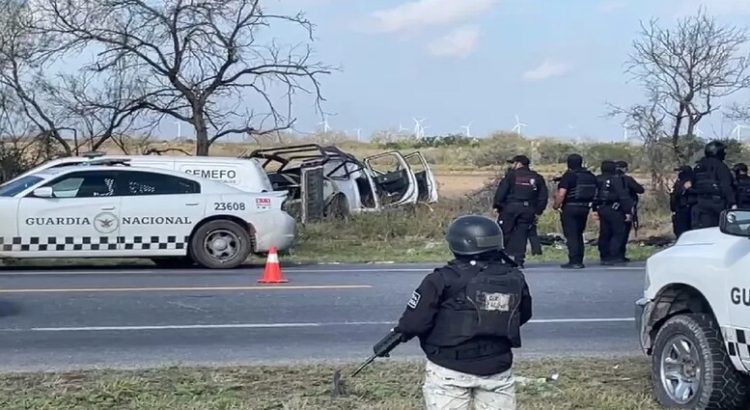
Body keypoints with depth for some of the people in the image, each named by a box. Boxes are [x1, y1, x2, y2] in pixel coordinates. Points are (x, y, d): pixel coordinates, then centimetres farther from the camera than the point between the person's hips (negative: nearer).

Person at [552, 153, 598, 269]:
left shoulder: (569, 175, -12)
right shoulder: (591, 176, 9)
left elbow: (561, 194, -19)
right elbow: (595, 193, 12)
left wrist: (556, 205, -7)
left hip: (570, 207, -7)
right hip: (585, 208, 7)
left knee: (571, 235, -3)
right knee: (579, 235, 16)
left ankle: (574, 261, -8)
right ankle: (579, 261, 16)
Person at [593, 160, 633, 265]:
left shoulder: (597, 180, 8)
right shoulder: (617, 179, -11)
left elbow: (594, 196, 11)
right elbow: (623, 196, -13)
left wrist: (595, 210, 18)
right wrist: (628, 211, -10)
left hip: (601, 209, 7)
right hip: (614, 209, -7)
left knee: (604, 234, 12)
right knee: (618, 233, -2)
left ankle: (604, 257, 16)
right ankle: (613, 257, -10)